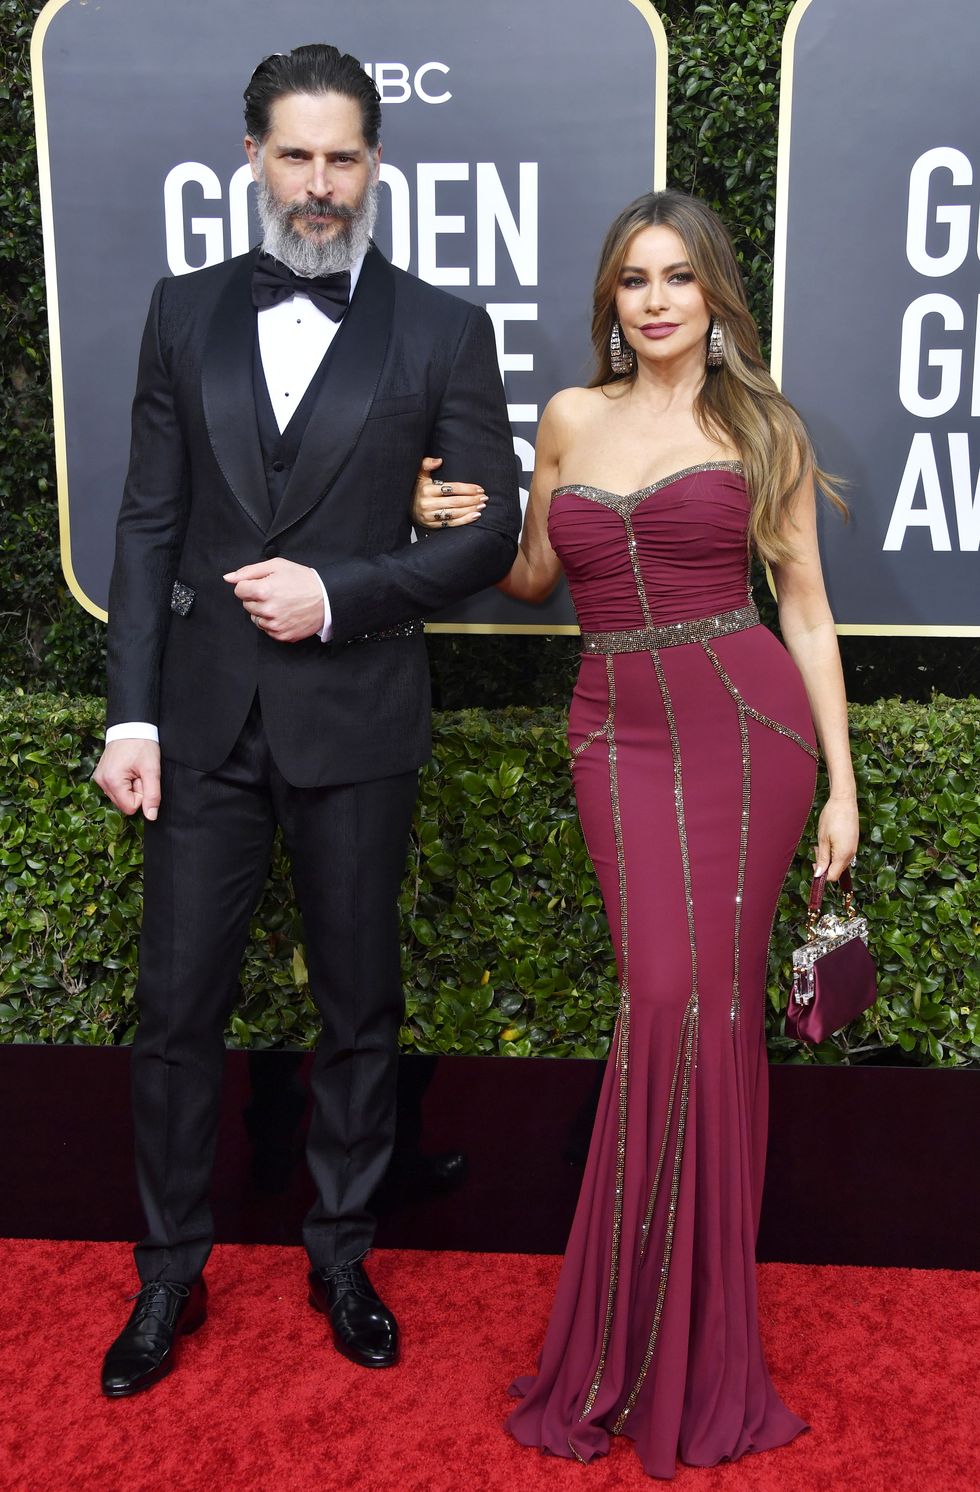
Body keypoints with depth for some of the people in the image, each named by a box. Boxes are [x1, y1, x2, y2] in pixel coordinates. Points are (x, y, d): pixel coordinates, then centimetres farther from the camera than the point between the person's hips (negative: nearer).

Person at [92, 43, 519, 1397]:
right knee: (177, 1004, 7)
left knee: (360, 1005, 11)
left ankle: (343, 1253, 32)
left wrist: (339, 593, -14)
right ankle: (170, 1273, 27)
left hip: (356, 721, -1)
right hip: (204, 717, 2)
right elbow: (149, 523, 5)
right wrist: (131, 714, -2)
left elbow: (493, 528, -1)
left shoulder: (442, 331, 2)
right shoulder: (186, 314, 8)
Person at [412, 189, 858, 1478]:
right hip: (619, 732, 1)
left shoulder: (763, 427, 6)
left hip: (747, 720, -1)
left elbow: (805, 607, 6)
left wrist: (840, 783, 1)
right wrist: (464, 526, 1)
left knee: (713, 1004, -1)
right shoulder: (571, 419, 12)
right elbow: (536, 577, 22)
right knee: (668, 999, -6)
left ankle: (687, 1340, 19)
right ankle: (645, 1336, 17)